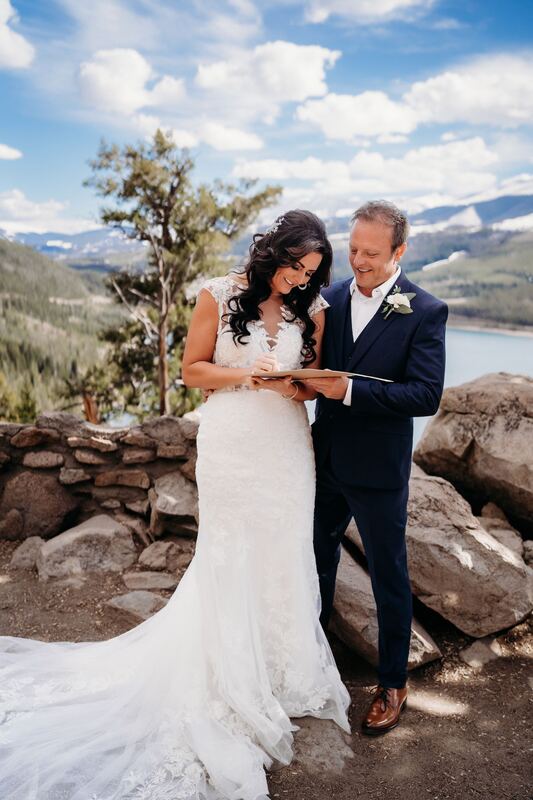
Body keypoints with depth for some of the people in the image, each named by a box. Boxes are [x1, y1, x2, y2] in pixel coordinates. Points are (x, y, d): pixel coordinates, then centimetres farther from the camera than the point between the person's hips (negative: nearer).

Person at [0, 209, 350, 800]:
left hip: (286, 449, 3)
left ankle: (282, 669, 31)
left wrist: (296, 385, -13)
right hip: (230, 447, -3)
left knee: (283, 557, 10)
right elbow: (193, 370, -3)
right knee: (230, 559, 9)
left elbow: (312, 379, 10)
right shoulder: (219, 295, -7)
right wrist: (246, 376, -18)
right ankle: (231, 680, 27)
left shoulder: (312, 310, 2)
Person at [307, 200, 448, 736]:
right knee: (318, 559, 22)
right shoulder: (331, 297, 1)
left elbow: (426, 395, -21)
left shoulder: (425, 312, -13)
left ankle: (393, 683, 30)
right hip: (326, 460, 5)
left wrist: (350, 389, -28)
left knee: (389, 577, 10)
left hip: (378, 470, -5)